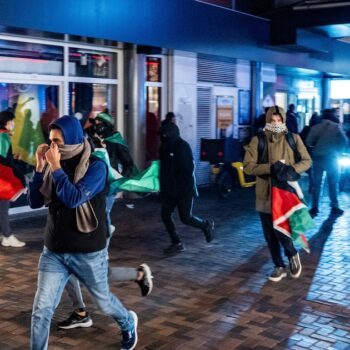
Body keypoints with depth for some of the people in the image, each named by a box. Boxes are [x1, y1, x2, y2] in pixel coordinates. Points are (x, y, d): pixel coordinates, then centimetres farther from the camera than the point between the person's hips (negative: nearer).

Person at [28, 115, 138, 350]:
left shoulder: (95, 167, -14)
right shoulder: (53, 166, 1)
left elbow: (74, 199, -26)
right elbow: (35, 202, 0)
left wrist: (56, 168, -22)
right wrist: (40, 167, -10)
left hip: (89, 252, -3)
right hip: (53, 251, 4)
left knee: (103, 301, 18)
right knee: (41, 310, -4)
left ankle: (128, 324, 49)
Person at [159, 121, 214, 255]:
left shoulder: (183, 147, -16)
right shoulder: (164, 147, 6)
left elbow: (189, 169, -18)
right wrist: (163, 185, 9)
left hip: (184, 189, -7)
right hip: (169, 188, 7)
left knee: (186, 218, 0)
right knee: (165, 215, 1)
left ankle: (206, 225, 28)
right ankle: (177, 243, 13)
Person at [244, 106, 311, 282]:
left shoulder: (293, 139, 1)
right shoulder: (258, 140, -1)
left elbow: (306, 161, 6)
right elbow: (248, 166, -7)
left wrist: (292, 169, -14)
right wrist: (270, 167, -20)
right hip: (265, 194, 2)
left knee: (282, 232, -9)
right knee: (270, 235, 9)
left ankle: (292, 255, 23)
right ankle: (279, 266, 28)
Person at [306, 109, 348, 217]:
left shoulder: (316, 127, 2)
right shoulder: (336, 126, -2)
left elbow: (309, 142, -5)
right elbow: (344, 141, -8)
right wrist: (337, 151, 7)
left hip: (318, 157, 1)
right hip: (331, 158, -1)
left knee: (316, 184, 8)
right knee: (333, 184, 9)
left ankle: (315, 207, 5)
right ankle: (334, 207, 10)